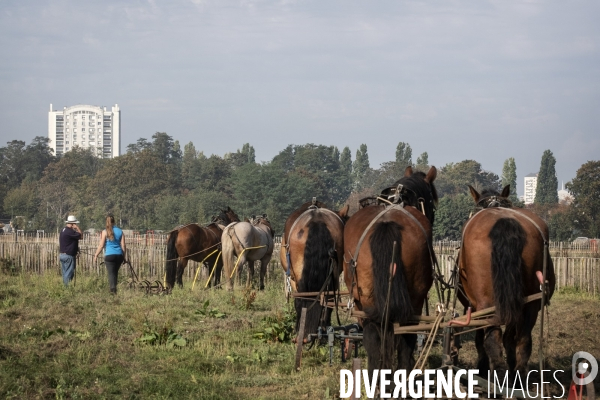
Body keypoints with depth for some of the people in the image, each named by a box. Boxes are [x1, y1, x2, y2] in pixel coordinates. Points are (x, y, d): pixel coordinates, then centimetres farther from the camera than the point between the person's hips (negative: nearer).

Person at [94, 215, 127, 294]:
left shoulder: (105, 232, -1)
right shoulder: (120, 231, 8)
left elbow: (101, 245, -3)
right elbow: (123, 246, 7)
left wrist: (96, 255, 5)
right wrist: (124, 257, 16)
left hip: (109, 255, -4)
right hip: (119, 255, 4)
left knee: (111, 273, -7)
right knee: (115, 272, 17)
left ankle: (113, 289, -22)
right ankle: (113, 287, 22)